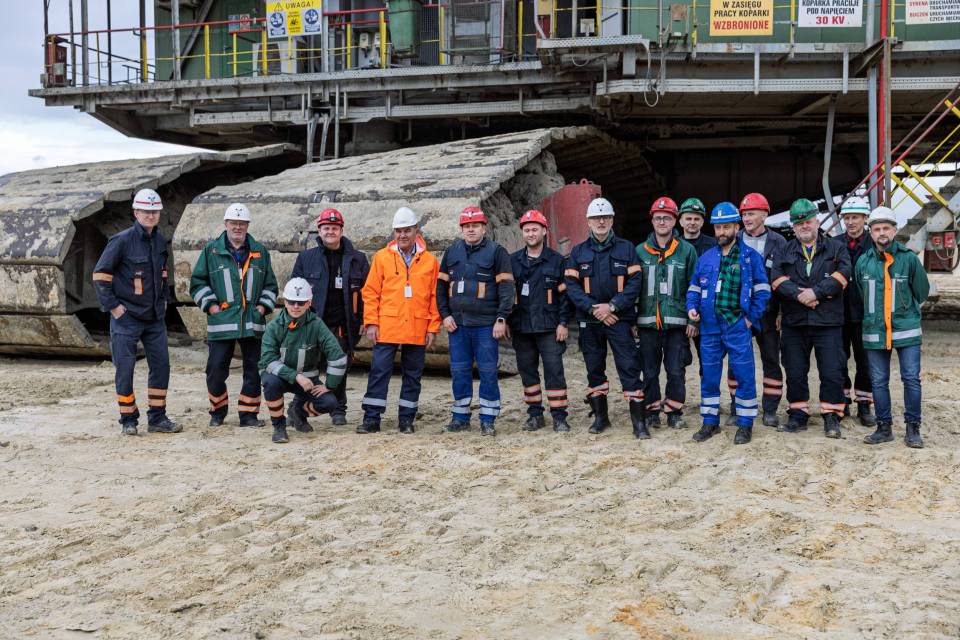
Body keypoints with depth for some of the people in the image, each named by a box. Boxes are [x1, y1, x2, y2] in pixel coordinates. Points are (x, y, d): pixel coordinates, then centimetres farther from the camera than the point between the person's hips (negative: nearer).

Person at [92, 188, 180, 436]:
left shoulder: (160, 240, 8)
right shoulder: (122, 240, -12)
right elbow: (100, 274, -9)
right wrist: (113, 305, -11)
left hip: (155, 316, 6)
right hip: (126, 316, -6)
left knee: (161, 365, 5)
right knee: (125, 368, -2)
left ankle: (157, 418, 15)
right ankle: (128, 420, 10)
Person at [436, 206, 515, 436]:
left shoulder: (496, 252, 0)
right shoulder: (452, 252, 12)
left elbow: (506, 287, -5)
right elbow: (441, 285, 15)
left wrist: (501, 318, -11)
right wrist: (445, 314, 4)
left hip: (486, 324, -4)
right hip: (457, 323, 4)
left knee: (488, 372, -1)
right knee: (459, 371, 7)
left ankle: (488, 420, 6)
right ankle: (461, 417, 17)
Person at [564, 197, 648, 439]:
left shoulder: (626, 248, 3)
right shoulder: (578, 252, 8)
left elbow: (635, 282, -5)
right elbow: (571, 285, -1)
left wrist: (612, 306, -15)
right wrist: (593, 309, -13)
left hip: (619, 319, -3)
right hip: (589, 321, 3)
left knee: (629, 368, -8)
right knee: (594, 369, 11)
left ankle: (639, 421, -6)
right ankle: (600, 416, 23)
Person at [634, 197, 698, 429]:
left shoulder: (687, 250, 3)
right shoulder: (640, 251, 8)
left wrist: (693, 320, -2)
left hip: (677, 322, -1)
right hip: (647, 322, 2)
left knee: (676, 371, 1)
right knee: (649, 372, 7)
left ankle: (674, 412, 15)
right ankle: (652, 412, 19)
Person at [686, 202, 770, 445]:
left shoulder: (751, 257, 0)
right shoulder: (706, 258, 11)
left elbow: (762, 290, -1)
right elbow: (694, 288, 17)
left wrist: (752, 318, -7)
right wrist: (692, 308, -1)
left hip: (738, 326, -4)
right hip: (710, 326, 4)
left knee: (745, 376, -1)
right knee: (709, 377, 10)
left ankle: (745, 425, 11)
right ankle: (710, 422, 21)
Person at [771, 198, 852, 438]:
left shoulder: (836, 249, 9)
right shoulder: (785, 251, 12)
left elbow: (842, 275, -8)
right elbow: (778, 278, -3)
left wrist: (816, 292, -18)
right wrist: (799, 294, -18)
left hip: (828, 322, -2)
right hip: (794, 322, 2)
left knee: (832, 372, -3)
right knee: (795, 373, 7)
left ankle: (831, 416, 8)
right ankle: (798, 414, 19)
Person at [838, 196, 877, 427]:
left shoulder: (875, 246, -2)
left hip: (864, 313, -2)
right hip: (839, 312, 2)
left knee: (865, 361, 5)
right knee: (838, 360, 9)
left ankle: (864, 405, 16)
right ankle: (842, 402, 22)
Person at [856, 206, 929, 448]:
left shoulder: (909, 258, -3)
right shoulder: (863, 262, 4)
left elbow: (922, 292, 7)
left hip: (907, 330, -2)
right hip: (874, 331, 2)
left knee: (911, 379, -3)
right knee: (878, 381, 7)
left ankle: (913, 428, 9)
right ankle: (884, 427, 18)